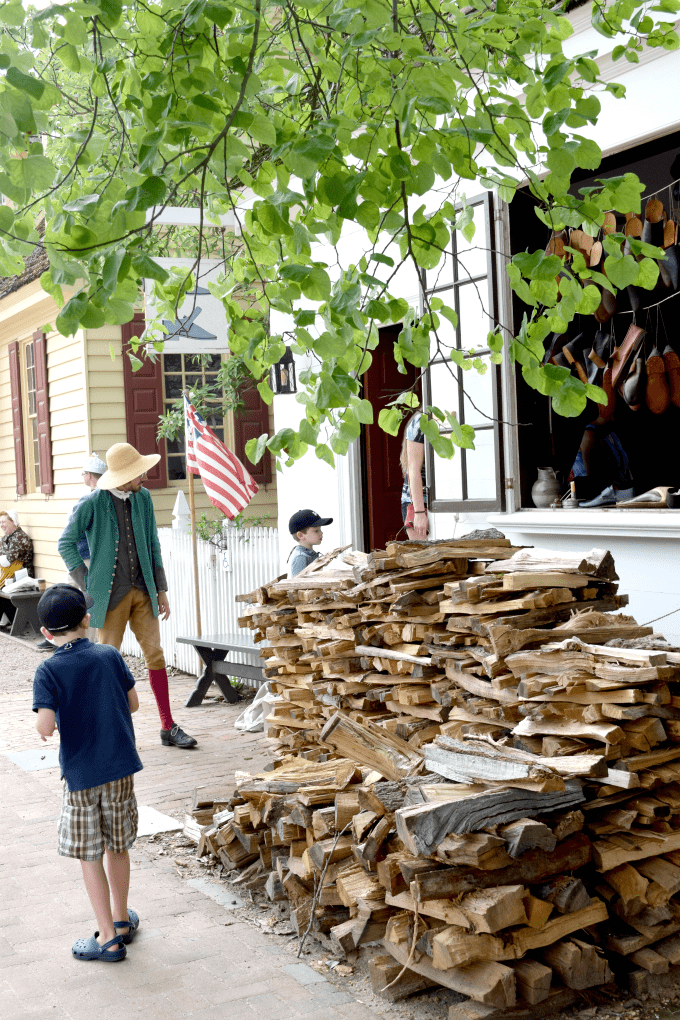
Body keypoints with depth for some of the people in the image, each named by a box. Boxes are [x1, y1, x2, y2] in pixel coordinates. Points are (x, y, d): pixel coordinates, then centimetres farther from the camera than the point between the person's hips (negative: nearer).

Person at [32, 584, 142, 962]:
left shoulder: (48, 671, -12)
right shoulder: (110, 655, -3)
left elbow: (46, 725, -20)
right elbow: (133, 703, 5)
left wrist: (43, 728, 2)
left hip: (81, 775, -3)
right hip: (121, 767, 4)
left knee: (90, 857, 9)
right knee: (118, 847, 19)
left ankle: (108, 938, 14)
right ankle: (121, 919, 34)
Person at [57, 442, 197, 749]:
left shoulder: (143, 498, 5)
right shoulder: (92, 504, -10)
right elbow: (66, 544, -2)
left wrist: (161, 589, 8)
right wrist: (88, 585, -5)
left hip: (143, 591, 4)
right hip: (111, 595, -4)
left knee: (155, 654, 1)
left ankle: (168, 728, 8)